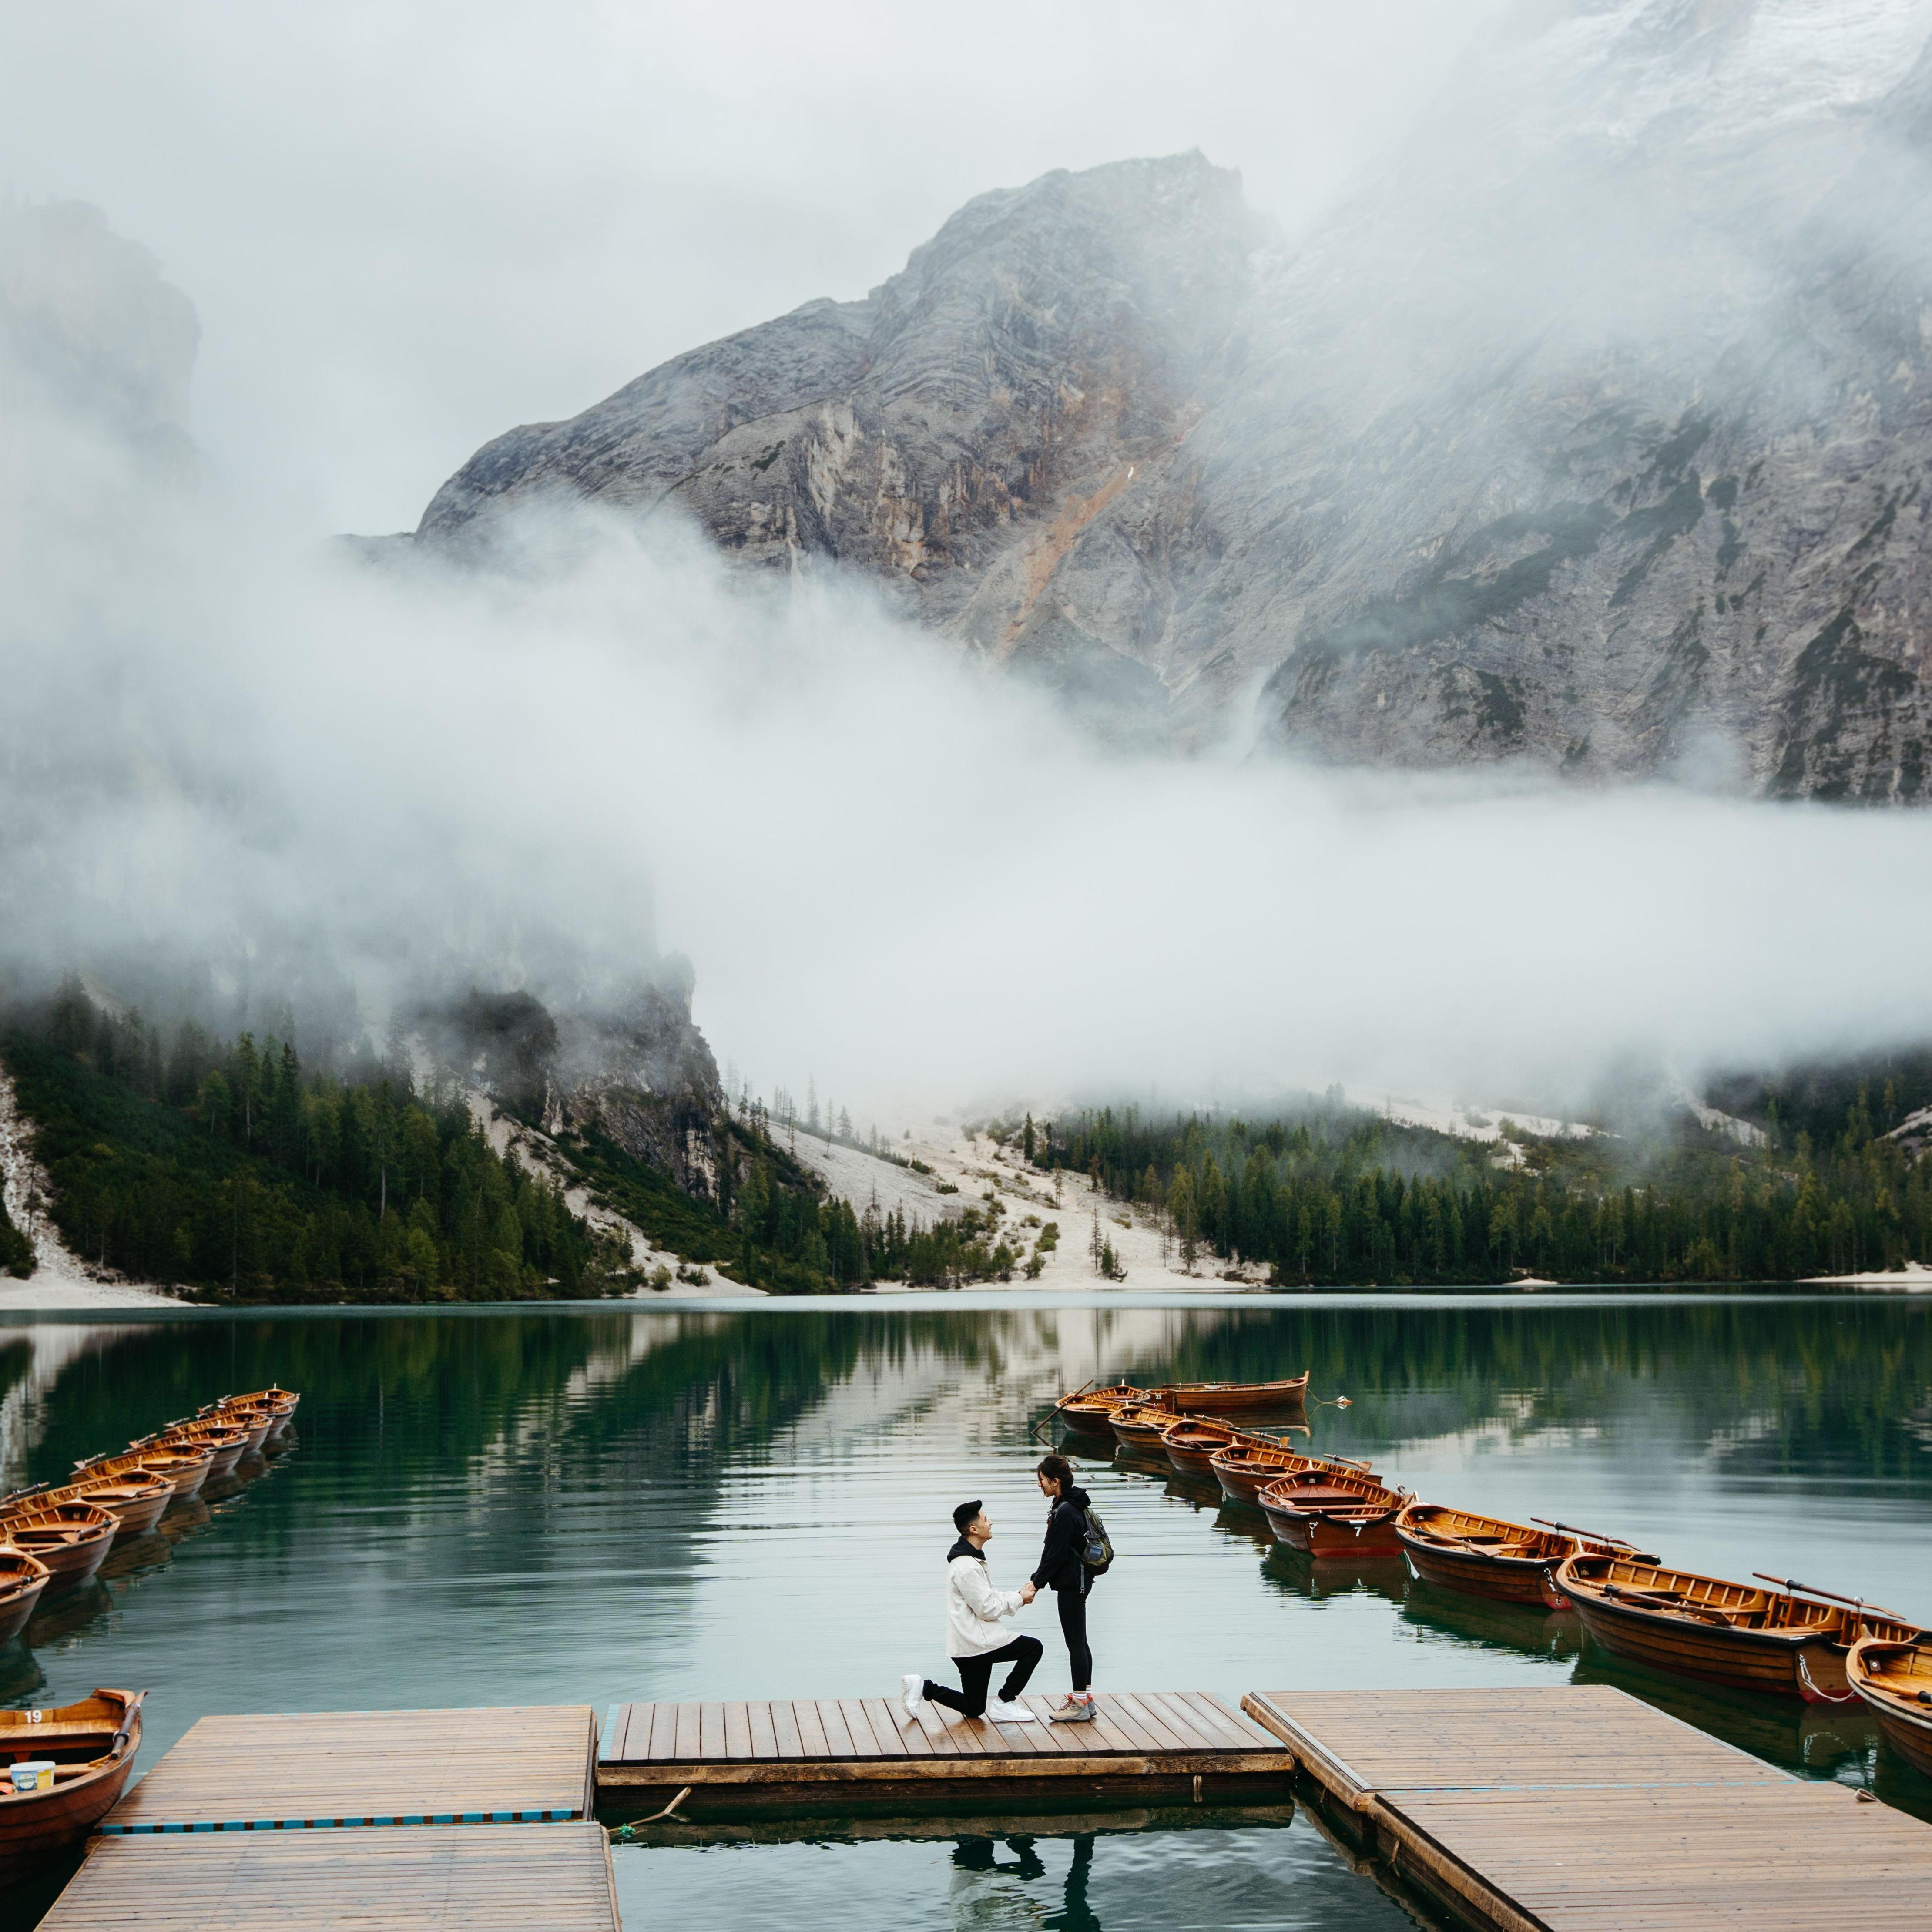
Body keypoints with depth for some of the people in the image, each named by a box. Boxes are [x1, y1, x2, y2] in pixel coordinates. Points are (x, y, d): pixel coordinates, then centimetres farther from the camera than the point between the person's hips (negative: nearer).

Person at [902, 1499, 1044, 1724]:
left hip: (972, 1645, 10)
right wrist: (1019, 1599, -6)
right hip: (976, 1645, -10)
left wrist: (1018, 1594, 5)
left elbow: (987, 1597, 20)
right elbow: (989, 1610, -19)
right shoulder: (968, 1567, -20)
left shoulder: (971, 1559, 13)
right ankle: (1004, 1703, 0)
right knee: (1034, 1648, -3)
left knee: (974, 1709, 16)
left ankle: (923, 1688, 7)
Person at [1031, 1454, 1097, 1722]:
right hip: (1078, 1581, 11)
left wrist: (1037, 1583, -13)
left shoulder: (1065, 1512, -21)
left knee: (1075, 1643, -4)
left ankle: (1080, 1705, 2)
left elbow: (1056, 1554, -20)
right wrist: (1037, 1579, 17)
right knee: (1079, 1642, 15)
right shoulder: (1072, 1506, 11)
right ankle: (1086, 1700, 22)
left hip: (1071, 1584, -11)